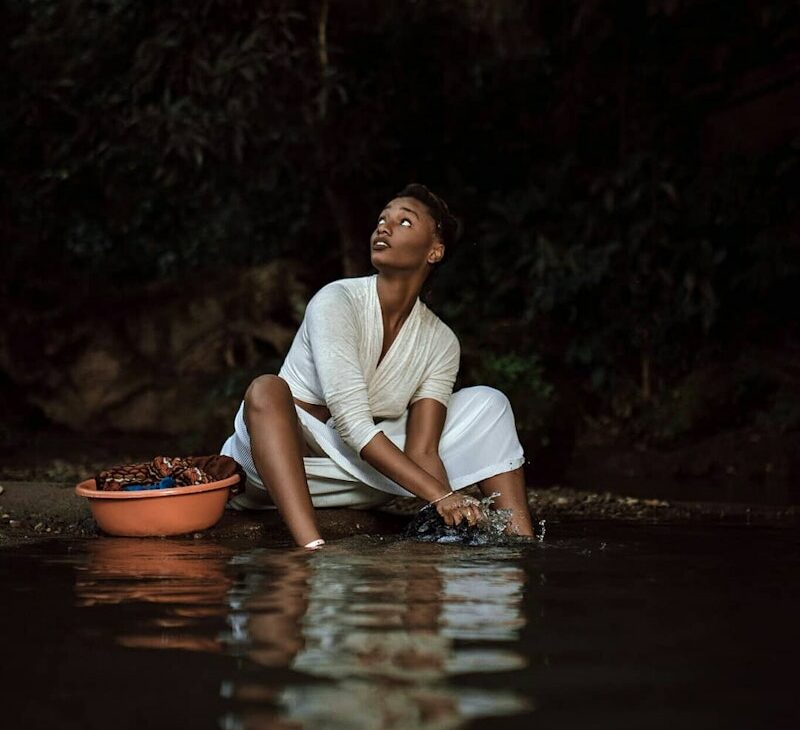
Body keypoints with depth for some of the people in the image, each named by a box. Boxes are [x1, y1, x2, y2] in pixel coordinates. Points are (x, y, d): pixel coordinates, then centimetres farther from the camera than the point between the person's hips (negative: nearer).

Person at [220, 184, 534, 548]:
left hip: (358, 475, 5)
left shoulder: (440, 342, -1)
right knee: (267, 389, -37)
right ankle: (312, 547, -53)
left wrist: (453, 515, -30)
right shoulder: (336, 303, -17)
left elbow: (422, 451, -9)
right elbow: (352, 425, -26)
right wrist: (441, 496, -33)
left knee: (487, 403, -1)